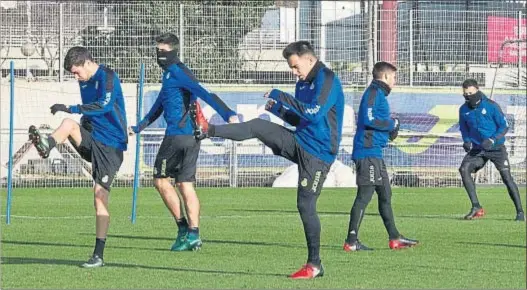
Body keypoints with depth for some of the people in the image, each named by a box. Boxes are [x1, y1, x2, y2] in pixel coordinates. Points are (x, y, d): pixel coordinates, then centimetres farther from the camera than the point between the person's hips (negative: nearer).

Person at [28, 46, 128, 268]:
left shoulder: (107, 77, -13)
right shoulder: (85, 81, 13)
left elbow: (104, 105, -29)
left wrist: (71, 109, -35)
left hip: (109, 145, -7)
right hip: (91, 139, 7)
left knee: (100, 198, -10)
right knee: (68, 124, -23)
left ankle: (98, 255, -6)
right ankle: (47, 144, -54)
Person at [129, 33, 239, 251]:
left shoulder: (176, 72, -10)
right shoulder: (169, 74, 21)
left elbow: (204, 94, -23)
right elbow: (159, 106, 35)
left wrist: (228, 115, -34)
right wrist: (138, 128, 44)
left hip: (177, 135, -9)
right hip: (191, 135, 9)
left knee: (160, 179, 1)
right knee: (185, 184, 8)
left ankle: (183, 226, 1)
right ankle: (193, 234, 4)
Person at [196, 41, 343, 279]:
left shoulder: (327, 80, -14)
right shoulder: (303, 83, 14)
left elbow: (314, 113, -27)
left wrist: (281, 97, -22)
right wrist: (277, 109, 3)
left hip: (317, 154, -8)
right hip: (298, 143, 8)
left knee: (306, 205, -9)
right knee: (259, 126, -7)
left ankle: (314, 265, -1)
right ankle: (208, 131, -10)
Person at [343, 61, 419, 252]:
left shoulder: (379, 94, 21)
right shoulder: (373, 93, -9)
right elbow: (369, 119, -20)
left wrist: (391, 129, 8)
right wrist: (392, 124, -9)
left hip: (375, 153, 11)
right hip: (368, 152, -11)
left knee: (385, 195, 15)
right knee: (364, 195, -10)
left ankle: (394, 238, 23)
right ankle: (351, 241, -10)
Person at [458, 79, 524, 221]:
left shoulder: (491, 106, -12)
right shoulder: (464, 110, 1)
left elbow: (504, 126, -9)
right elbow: (464, 129, 17)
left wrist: (492, 140, -22)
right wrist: (466, 141, -3)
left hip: (496, 148, -4)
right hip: (477, 148, 4)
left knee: (506, 177, -11)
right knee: (464, 169, -18)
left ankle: (520, 211, -2)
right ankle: (476, 207, -14)